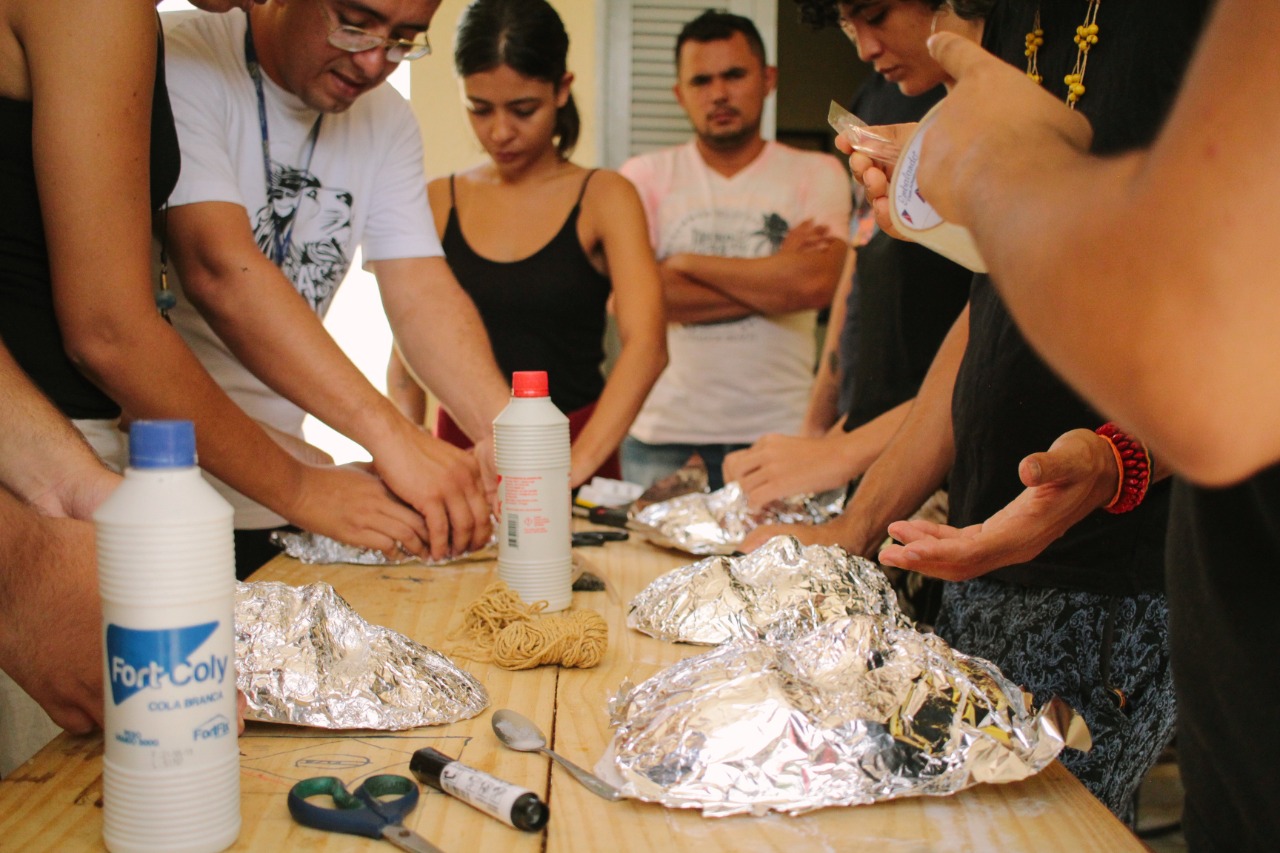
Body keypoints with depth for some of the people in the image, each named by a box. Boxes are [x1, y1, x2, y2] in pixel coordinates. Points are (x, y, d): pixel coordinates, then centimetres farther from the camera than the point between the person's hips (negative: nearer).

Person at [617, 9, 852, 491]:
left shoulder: (817, 174, 5)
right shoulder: (644, 177, 6)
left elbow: (816, 284, -13)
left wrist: (686, 261, -7)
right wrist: (774, 277, -7)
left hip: (780, 432, 0)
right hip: (664, 434, 1)